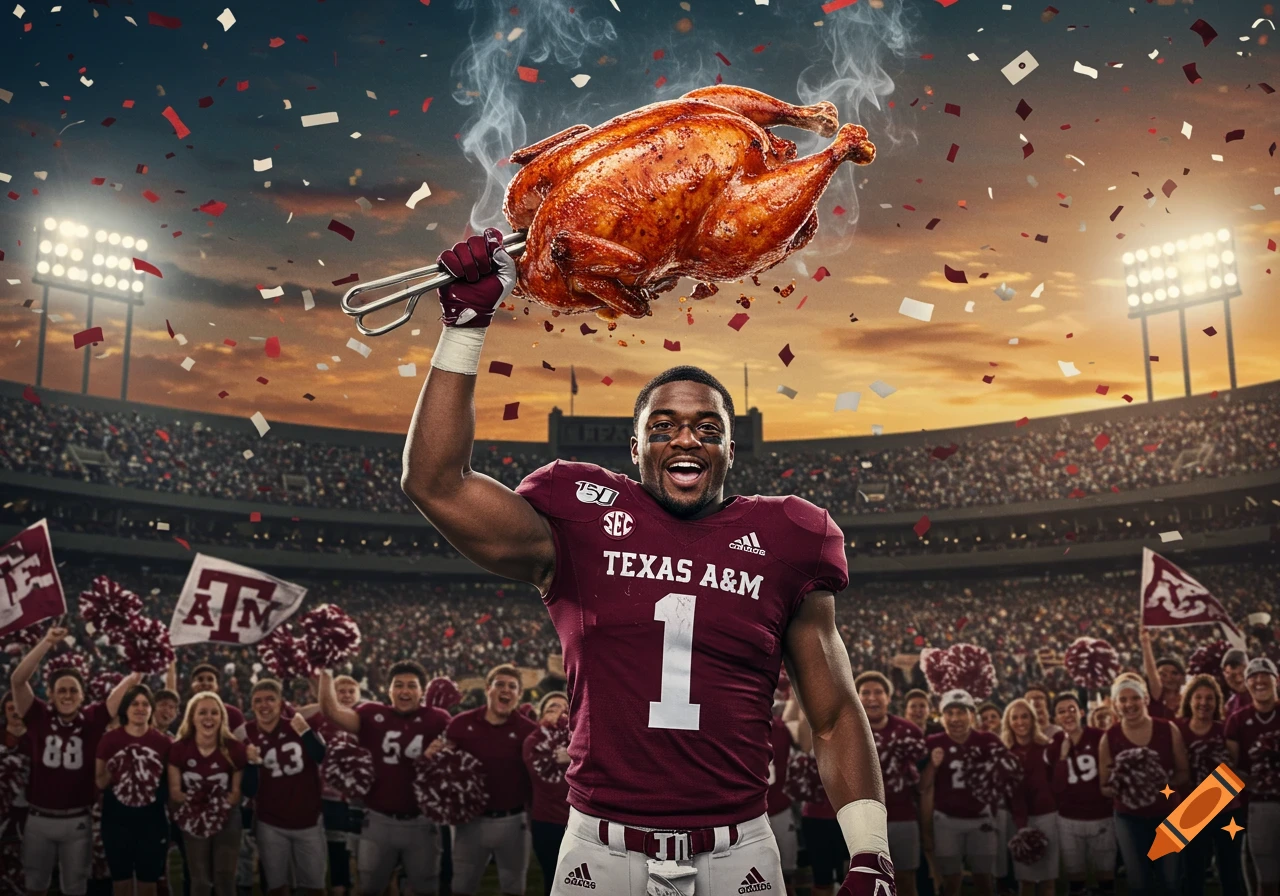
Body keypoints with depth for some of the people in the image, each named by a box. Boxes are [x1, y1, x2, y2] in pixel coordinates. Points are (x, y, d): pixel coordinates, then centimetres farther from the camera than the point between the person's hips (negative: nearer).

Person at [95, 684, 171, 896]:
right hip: (117, 819, -1)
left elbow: (170, 782, 9)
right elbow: (99, 783, -1)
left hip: (152, 820, 1)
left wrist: (159, 779, -11)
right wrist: (110, 774, -19)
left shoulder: (162, 741, 0)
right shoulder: (110, 739, -4)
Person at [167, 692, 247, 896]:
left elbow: (237, 792, -6)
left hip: (227, 819, 0)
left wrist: (221, 802, -25)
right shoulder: (178, 748, -14)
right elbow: (174, 791, -9)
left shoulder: (235, 749, -15)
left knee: (225, 879, 5)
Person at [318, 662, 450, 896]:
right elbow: (332, 711, -13)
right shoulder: (373, 714, -2)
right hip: (378, 820, 1)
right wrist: (325, 672, -20)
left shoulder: (437, 719, -4)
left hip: (422, 822, -1)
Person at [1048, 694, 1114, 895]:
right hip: (1068, 820, 2)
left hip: (1101, 817, -2)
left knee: (1106, 874, 12)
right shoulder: (1055, 746, -1)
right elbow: (1055, 787, -7)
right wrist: (1063, 756, -14)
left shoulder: (1099, 737, -12)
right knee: (1074, 876, 13)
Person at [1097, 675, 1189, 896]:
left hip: (1167, 815, 0)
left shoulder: (1168, 729, -7)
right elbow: (1104, 786, -1)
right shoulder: (1109, 738, -8)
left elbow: (1185, 773, 1)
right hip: (1129, 819, 0)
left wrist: (1167, 782, -19)